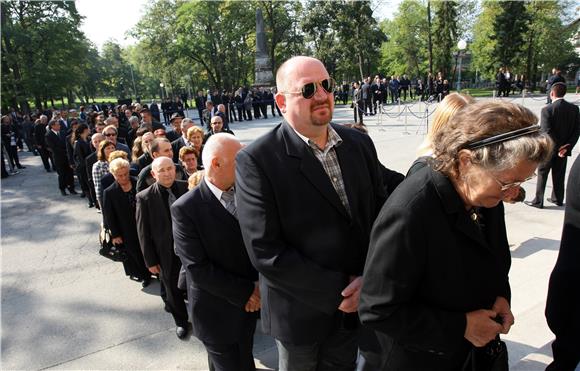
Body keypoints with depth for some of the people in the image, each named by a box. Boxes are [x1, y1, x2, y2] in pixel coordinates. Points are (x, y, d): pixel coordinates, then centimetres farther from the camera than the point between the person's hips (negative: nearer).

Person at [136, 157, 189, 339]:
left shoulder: (188, 187, -9)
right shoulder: (144, 198, -12)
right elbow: (144, 233, -7)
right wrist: (150, 261, -4)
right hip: (167, 254, -1)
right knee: (173, 290, 18)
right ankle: (181, 321, 43)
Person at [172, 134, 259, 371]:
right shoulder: (185, 209, -19)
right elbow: (197, 269, -20)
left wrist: (259, 284, -13)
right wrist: (246, 293, -17)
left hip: (250, 304, 5)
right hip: (217, 313, -4)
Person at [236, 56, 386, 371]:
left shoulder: (359, 143, -2)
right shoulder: (256, 160, -19)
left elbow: (380, 214, 2)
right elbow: (265, 251, -22)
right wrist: (339, 291, -18)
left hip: (355, 304, 4)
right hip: (300, 313, -4)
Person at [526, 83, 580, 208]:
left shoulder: (547, 109, -17)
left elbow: (547, 132, -22)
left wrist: (559, 147, -13)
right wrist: (567, 147, -8)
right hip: (565, 148, 5)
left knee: (542, 174, 7)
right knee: (559, 174, 17)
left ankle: (538, 201, 10)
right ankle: (558, 199, 28)